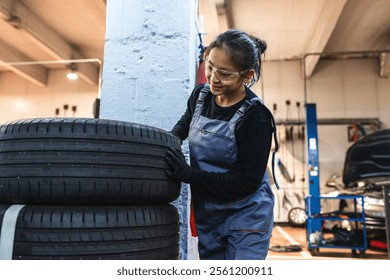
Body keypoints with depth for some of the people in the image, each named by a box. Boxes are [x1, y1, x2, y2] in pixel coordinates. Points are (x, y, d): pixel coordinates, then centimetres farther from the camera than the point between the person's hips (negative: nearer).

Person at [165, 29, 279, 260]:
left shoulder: (256, 117, -22)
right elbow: (185, 123, 19)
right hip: (207, 215, 6)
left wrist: (189, 175, -23)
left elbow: (248, 181, -21)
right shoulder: (200, 95, -4)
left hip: (247, 218, -6)